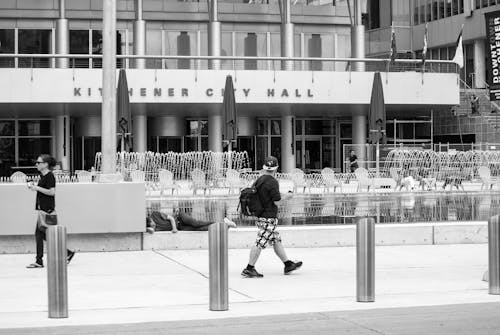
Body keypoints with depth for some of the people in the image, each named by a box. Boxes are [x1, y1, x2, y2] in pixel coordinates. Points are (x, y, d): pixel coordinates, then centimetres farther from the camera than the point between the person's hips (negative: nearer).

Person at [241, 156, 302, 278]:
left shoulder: (259, 180, 9)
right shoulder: (272, 182, -15)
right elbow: (277, 201, -16)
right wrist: (287, 197, 0)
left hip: (261, 216, 9)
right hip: (269, 217, -9)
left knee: (276, 241, 15)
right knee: (260, 243, -6)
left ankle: (288, 264, 23)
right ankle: (249, 269, -5)